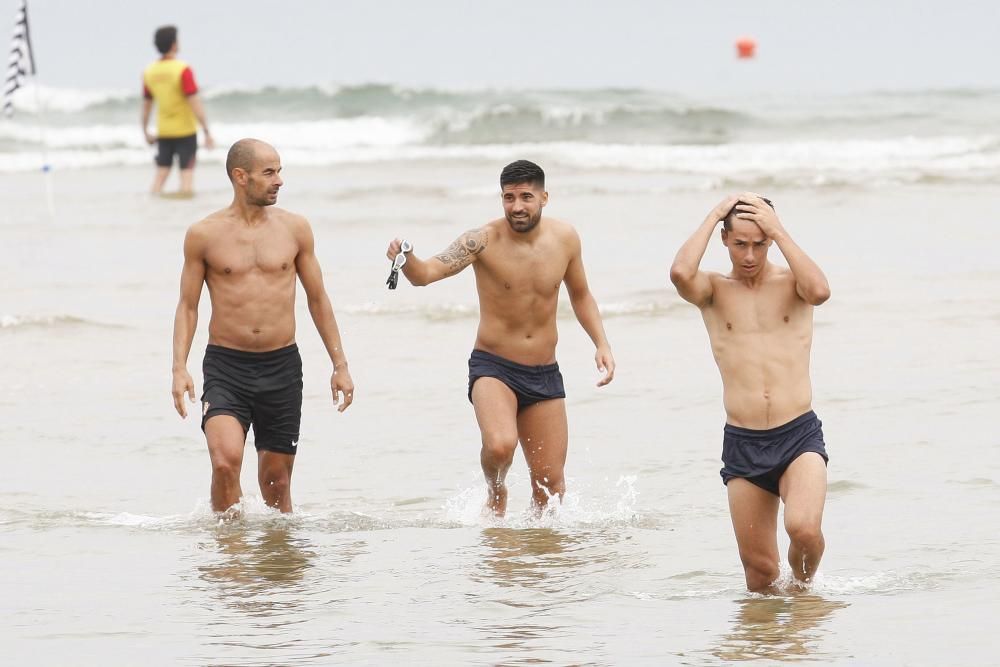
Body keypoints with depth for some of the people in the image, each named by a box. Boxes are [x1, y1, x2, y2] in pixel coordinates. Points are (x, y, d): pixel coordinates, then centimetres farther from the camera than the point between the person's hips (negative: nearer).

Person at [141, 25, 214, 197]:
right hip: (185, 130, -5)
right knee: (187, 174, 0)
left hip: (163, 132, 5)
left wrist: (146, 132, 21)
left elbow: (146, 105, 8)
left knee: (161, 174, 9)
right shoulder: (182, 70, -17)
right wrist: (207, 133, -17)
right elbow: (195, 104, -20)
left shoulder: (149, 72, -1)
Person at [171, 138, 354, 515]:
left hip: (282, 367, 2)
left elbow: (317, 298, 13)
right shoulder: (204, 235, -1)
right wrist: (179, 368, -7)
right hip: (225, 367, -2)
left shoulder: (294, 228, 5)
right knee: (225, 461, -22)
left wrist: (340, 364, 12)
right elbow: (187, 306, 5)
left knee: (276, 480, 8)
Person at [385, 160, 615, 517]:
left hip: (544, 376, 4)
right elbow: (427, 273, -26)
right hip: (494, 368, -4)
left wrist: (602, 344, 6)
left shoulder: (564, 238, -1)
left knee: (551, 483, 5)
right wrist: (407, 259, -48)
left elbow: (580, 294, 16)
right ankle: (495, 492, 3)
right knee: (500, 446, -31)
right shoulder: (484, 240, -15)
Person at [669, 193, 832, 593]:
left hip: (799, 436, -1)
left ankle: (805, 586, 7)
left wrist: (778, 230, -11)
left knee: (804, 529, -25)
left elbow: (820, 290, -18)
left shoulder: (792, 282, 6)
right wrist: (713, 216, -5)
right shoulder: (714, 290, 7)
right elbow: (680, 274, -16)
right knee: (758, 569, 2)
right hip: (742, 443, 2)